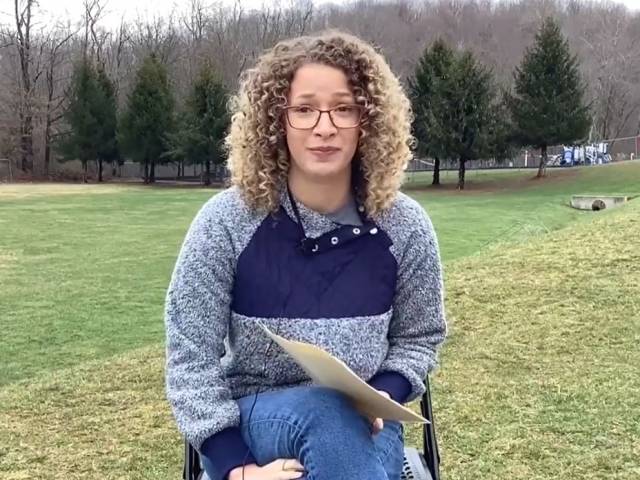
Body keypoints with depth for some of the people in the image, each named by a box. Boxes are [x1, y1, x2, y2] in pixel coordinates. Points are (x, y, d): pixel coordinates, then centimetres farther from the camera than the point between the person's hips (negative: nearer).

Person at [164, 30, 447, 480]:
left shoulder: (404, 226, -7)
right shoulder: (225, 221, -12)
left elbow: (418, 338, 8)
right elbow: (191, 357, -8)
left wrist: (380, 395, -12)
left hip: (359, 427, 2)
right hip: (250, 422, -1)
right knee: (327, 414, -36)